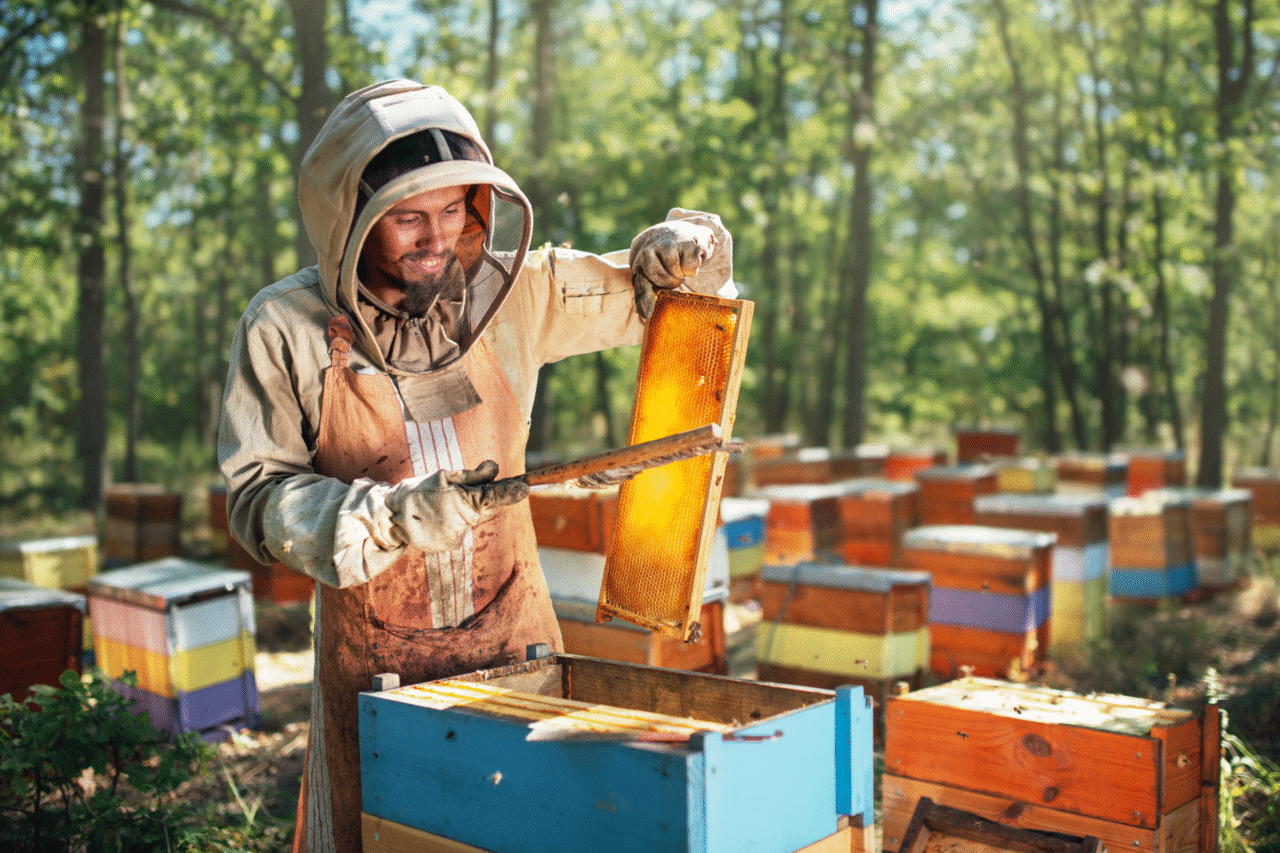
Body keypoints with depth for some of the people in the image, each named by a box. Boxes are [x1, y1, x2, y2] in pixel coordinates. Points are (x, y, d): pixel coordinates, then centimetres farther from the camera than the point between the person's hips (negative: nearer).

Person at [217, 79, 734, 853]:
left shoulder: (511, 292, -4)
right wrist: (392, 518, -24)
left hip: (514, 639, 3)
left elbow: (641, 294, 9)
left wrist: (678, 251, -13)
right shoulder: (286, 329, -10)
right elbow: (256, 498, -10)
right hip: (375, 657, -2)